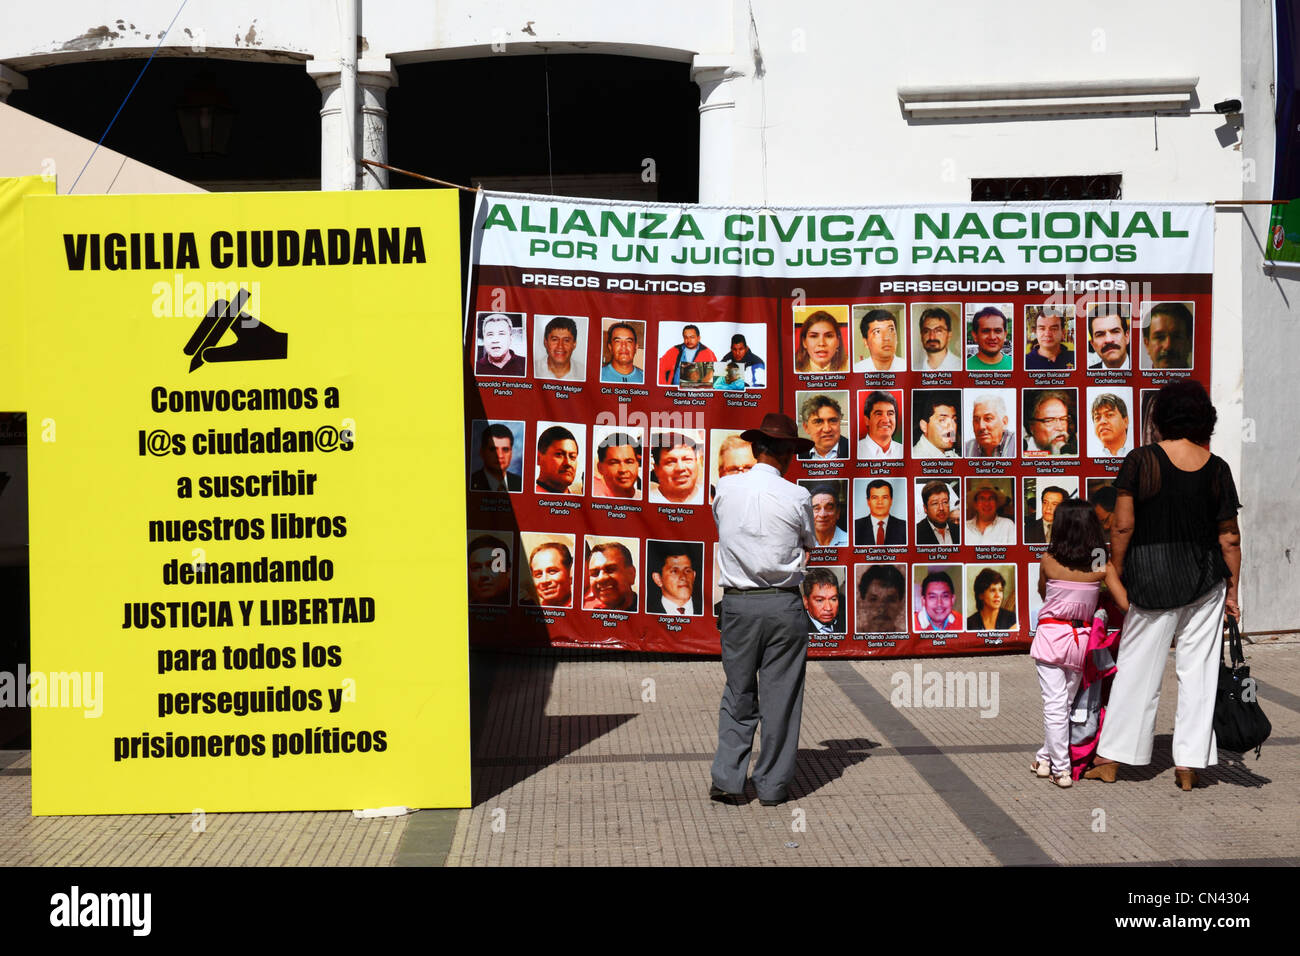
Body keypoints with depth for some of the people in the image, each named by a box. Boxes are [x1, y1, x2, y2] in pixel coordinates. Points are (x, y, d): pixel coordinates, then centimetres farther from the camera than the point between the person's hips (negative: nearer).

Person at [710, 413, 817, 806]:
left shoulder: (726, 488, -1)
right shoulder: (796, 496, -8)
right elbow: (809, 546, 8)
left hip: (737, 602, 2)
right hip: (784, 604, -2)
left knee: (738, 694, 12)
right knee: (781, 696, 7)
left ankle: (726, 778, 6)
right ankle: (773, 785, 12)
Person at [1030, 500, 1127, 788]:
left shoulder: (1047, 561, -7)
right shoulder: (1103, 567, -5)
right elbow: (1125, 604, -9)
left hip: (1051, 636, -2)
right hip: (1082, 639, 2)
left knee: (1054, 704, 1)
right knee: (1067, 701, 16)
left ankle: (1060, 769, 2)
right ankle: (1046, 757, 26)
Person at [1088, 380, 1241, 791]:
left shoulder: (1140, 460, -8)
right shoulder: (1217, 469, -2)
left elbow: (1123, 526, -11)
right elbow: (1230, 538, 1)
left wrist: (1116, 574, 1)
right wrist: (1232, 591, 10)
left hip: (1152, 579, -2)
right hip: (1205, 580, 2)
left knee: (1137, 668, 6)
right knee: (1198, 670, 9)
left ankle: (1111, 759, 13)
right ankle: (1189, 765, 11)